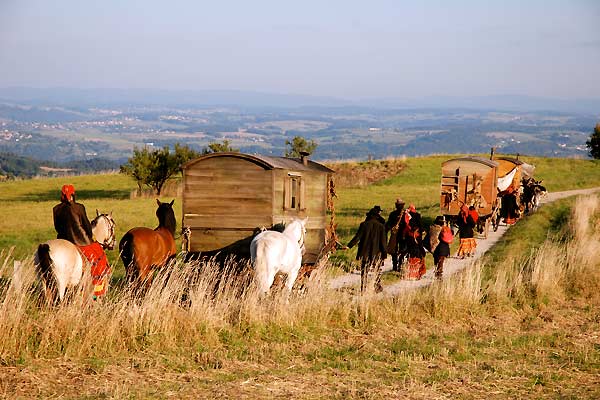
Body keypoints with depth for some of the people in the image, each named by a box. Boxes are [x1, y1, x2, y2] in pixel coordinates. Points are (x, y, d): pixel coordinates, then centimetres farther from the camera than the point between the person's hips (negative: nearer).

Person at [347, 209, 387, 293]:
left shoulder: (364, 225, -4)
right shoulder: (381, 226, -3)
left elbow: (357, 237, -8)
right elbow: (383, 241, -4)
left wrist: (349, 246, -3)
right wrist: (384, 253, 1)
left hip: (365, 252, 0)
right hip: (376, 253, 0)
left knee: (364, 271, 6)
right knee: (378, 270, 17)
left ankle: (363, 289, 3)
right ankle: (377, 287, 19)